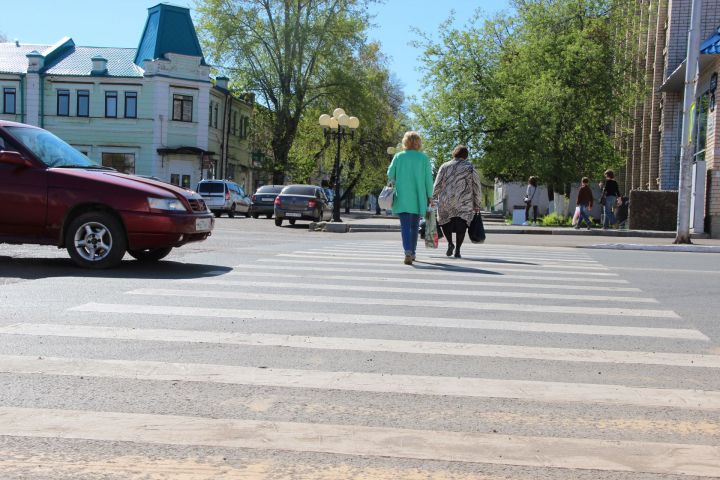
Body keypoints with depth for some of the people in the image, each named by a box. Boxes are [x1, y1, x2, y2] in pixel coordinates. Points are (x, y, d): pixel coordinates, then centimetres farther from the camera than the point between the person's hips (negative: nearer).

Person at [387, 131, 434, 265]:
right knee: (414, 225, 15)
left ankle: (408, 251, -25)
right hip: (418, 198, 1)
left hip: (402, 197, -1)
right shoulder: (424, 158, 0)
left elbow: (390, 175, 1)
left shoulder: (398, 156, 0)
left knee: (405, 225, -6)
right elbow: (428, 179, -1)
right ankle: (412, 252, 24)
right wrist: (429, 195, 7)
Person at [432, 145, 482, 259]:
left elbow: (437, 186, 4)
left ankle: (450, 243, 0)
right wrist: (477, 204, 11)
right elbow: (476, 187, 5)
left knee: (445, 220, 17)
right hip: (464, 203, -1)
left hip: (446, 201, 1)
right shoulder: (470, 168, 6)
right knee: (461, 224, 1)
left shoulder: (445, 166, 7)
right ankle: (457, 250, -6)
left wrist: (433, 198, 12)